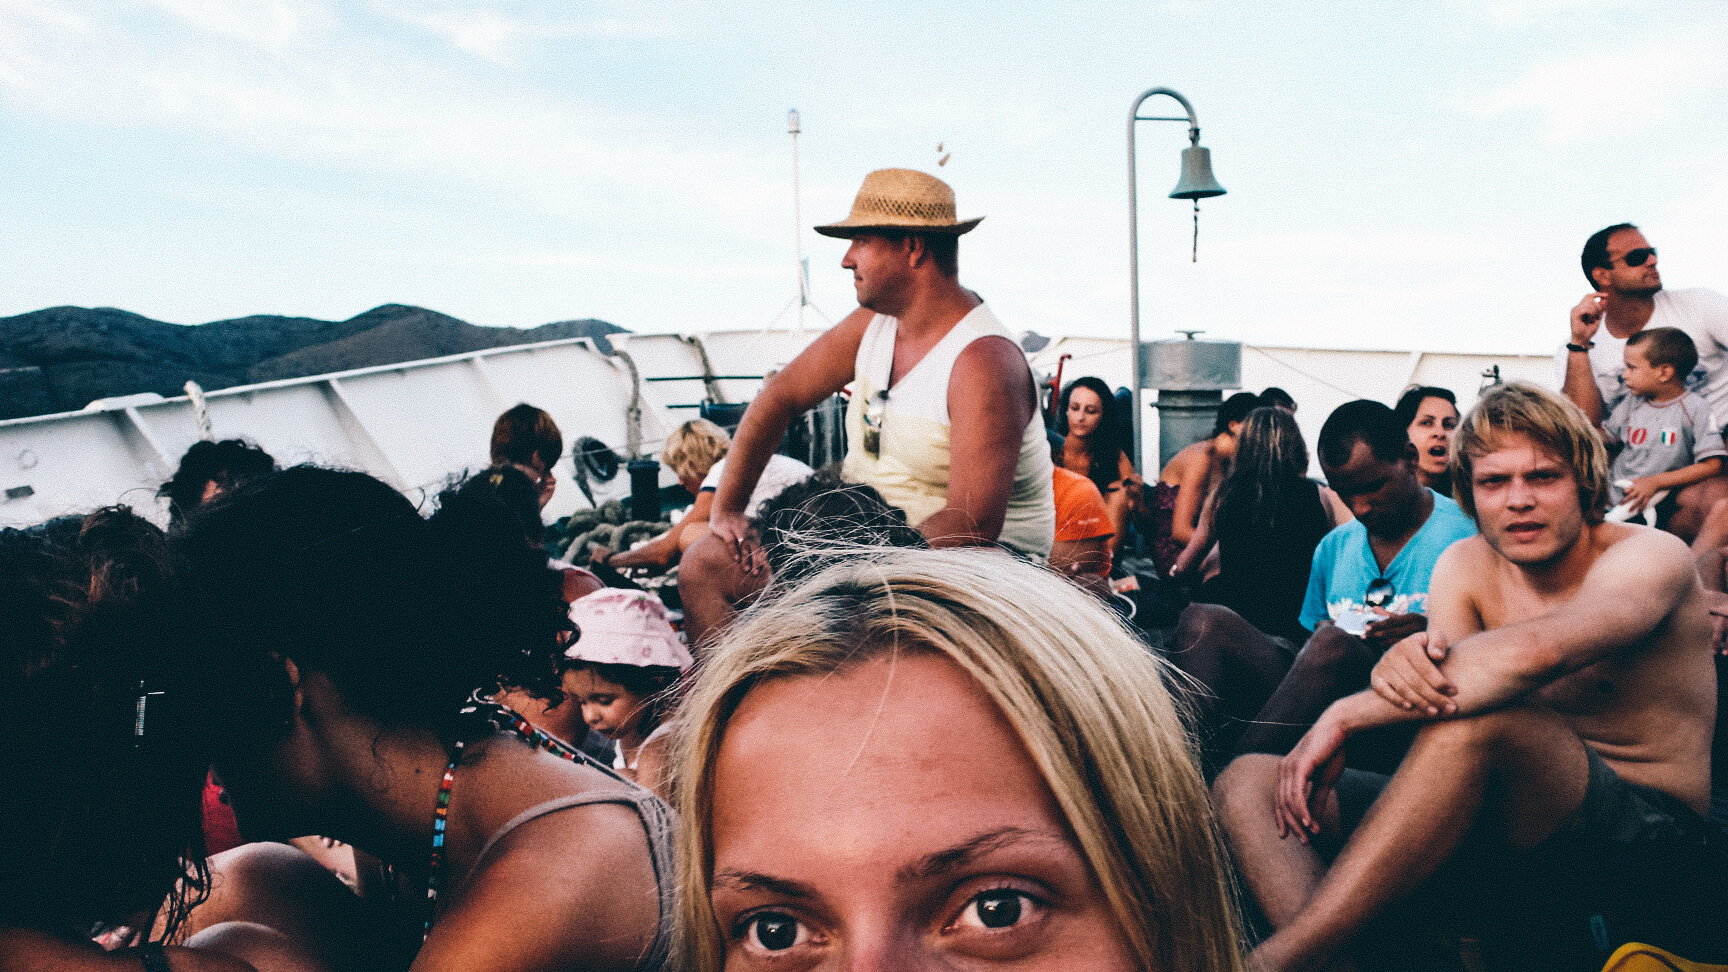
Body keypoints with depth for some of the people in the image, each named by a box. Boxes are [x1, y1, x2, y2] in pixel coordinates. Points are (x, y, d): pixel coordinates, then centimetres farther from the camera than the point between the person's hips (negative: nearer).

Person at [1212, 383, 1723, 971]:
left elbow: (1536, 649, -33)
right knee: (1246, 785, -9)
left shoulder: (1653, 557, -10)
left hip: (1658, 846, -5)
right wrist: (1409, 665, -37)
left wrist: (1345, 715, -33)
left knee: (1478, 716, -37)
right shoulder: (1464, 565, 6)